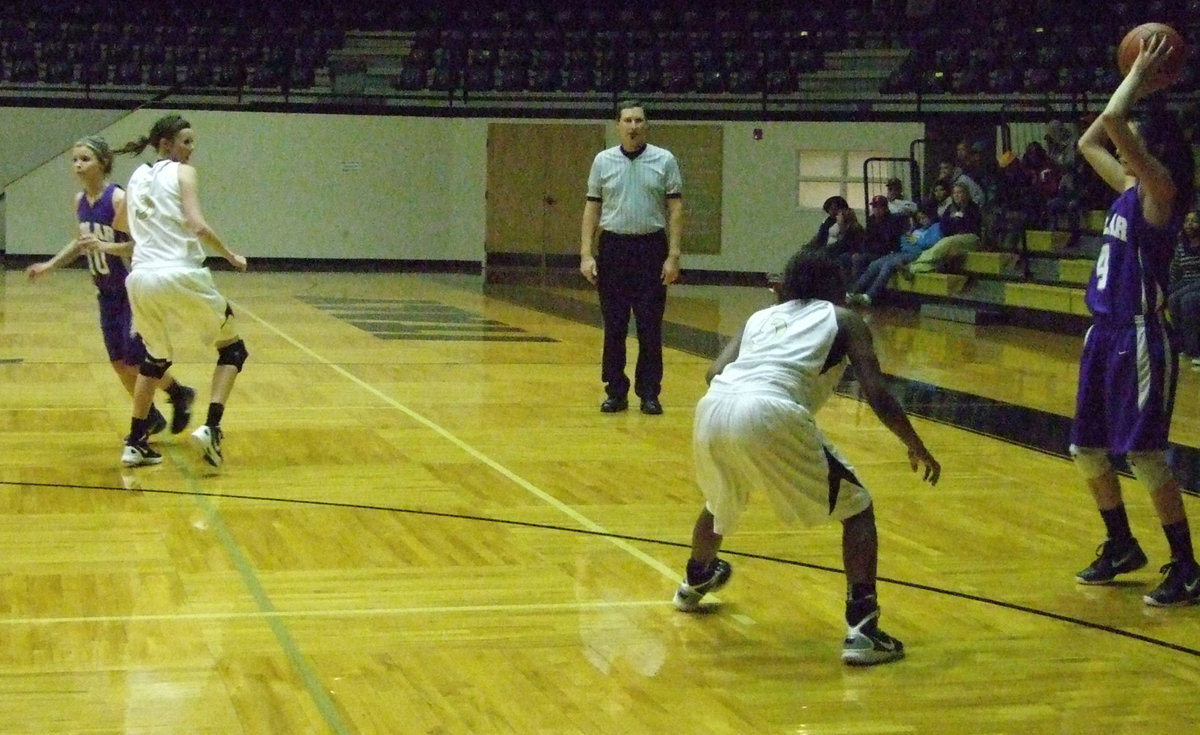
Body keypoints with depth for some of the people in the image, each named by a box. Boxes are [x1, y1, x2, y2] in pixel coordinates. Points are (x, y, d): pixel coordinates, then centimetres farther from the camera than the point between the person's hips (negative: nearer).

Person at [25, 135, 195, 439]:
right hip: (106, 292, 7)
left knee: (135, 360, -6)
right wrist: (49, 266, 13)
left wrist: (106, 247, -34)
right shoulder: (80, 201, 2)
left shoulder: (118, 198, -20)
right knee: (118, 362, 9)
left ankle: (179, 394, 20)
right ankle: (150, 417, 26)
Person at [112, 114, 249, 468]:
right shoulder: (182, 173, -1)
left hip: (140, 280, 6)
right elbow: (197, 226, -14)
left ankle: (135, 443, 21)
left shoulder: (138, 177, 17)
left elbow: (119, 222, 34)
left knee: (155, 359, 26)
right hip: (180, 276, -6)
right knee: (232, 348, 10)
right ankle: (211, 428, -7)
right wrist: (230, 256, -3)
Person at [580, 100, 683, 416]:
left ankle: (649, 393, 9)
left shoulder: (665, 161, 1)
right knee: (614, 326, 5)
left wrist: (673, 256, -7)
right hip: (613, 247, 1)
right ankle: (616, 392, 13)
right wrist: (586, 254, -1)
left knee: (650, 327, 1)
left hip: (651, 248, -1)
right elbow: (592, 208, 7)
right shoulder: (603, 161, 5)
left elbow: (675, 209, 0)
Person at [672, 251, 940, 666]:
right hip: (771, 415, -5)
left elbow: (715, 373, 20)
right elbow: (877, 395, 10)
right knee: (856, 509, 11)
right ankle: (862, 629, -2)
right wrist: (916, 447, 24)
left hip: (712, 406, 5)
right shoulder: (843, 319, 21)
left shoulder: (761, 316, 33)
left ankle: (694, 583, 62)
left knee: (721, 501, 37)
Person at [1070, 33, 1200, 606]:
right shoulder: (1128, 188, 12)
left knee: (1143, 453, -9)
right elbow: (1089, 141, 24)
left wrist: (1139, 78, -9)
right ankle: (1122, 548, 31)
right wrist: (1134, 83, 19)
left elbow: (1113, 120, -25)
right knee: (1087, 449, 14)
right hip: (1105, 333, 9)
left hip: (1140, 337, -9)